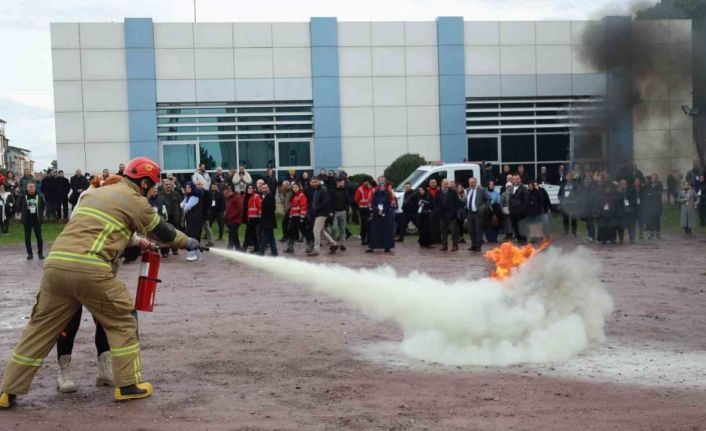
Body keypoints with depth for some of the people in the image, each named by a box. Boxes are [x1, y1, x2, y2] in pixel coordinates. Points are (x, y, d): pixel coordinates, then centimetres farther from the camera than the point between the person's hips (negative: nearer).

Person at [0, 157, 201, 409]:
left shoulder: (97, 193, 28)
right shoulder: (135, 201, 6)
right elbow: (162, 231, 17)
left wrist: (137, 242, 48)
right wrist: (187, 243, 34)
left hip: (56, 264, 7)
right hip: (90, 269, -6)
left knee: (42, 327, 13)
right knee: (122, 322, 12)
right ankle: (128, 385, 14)